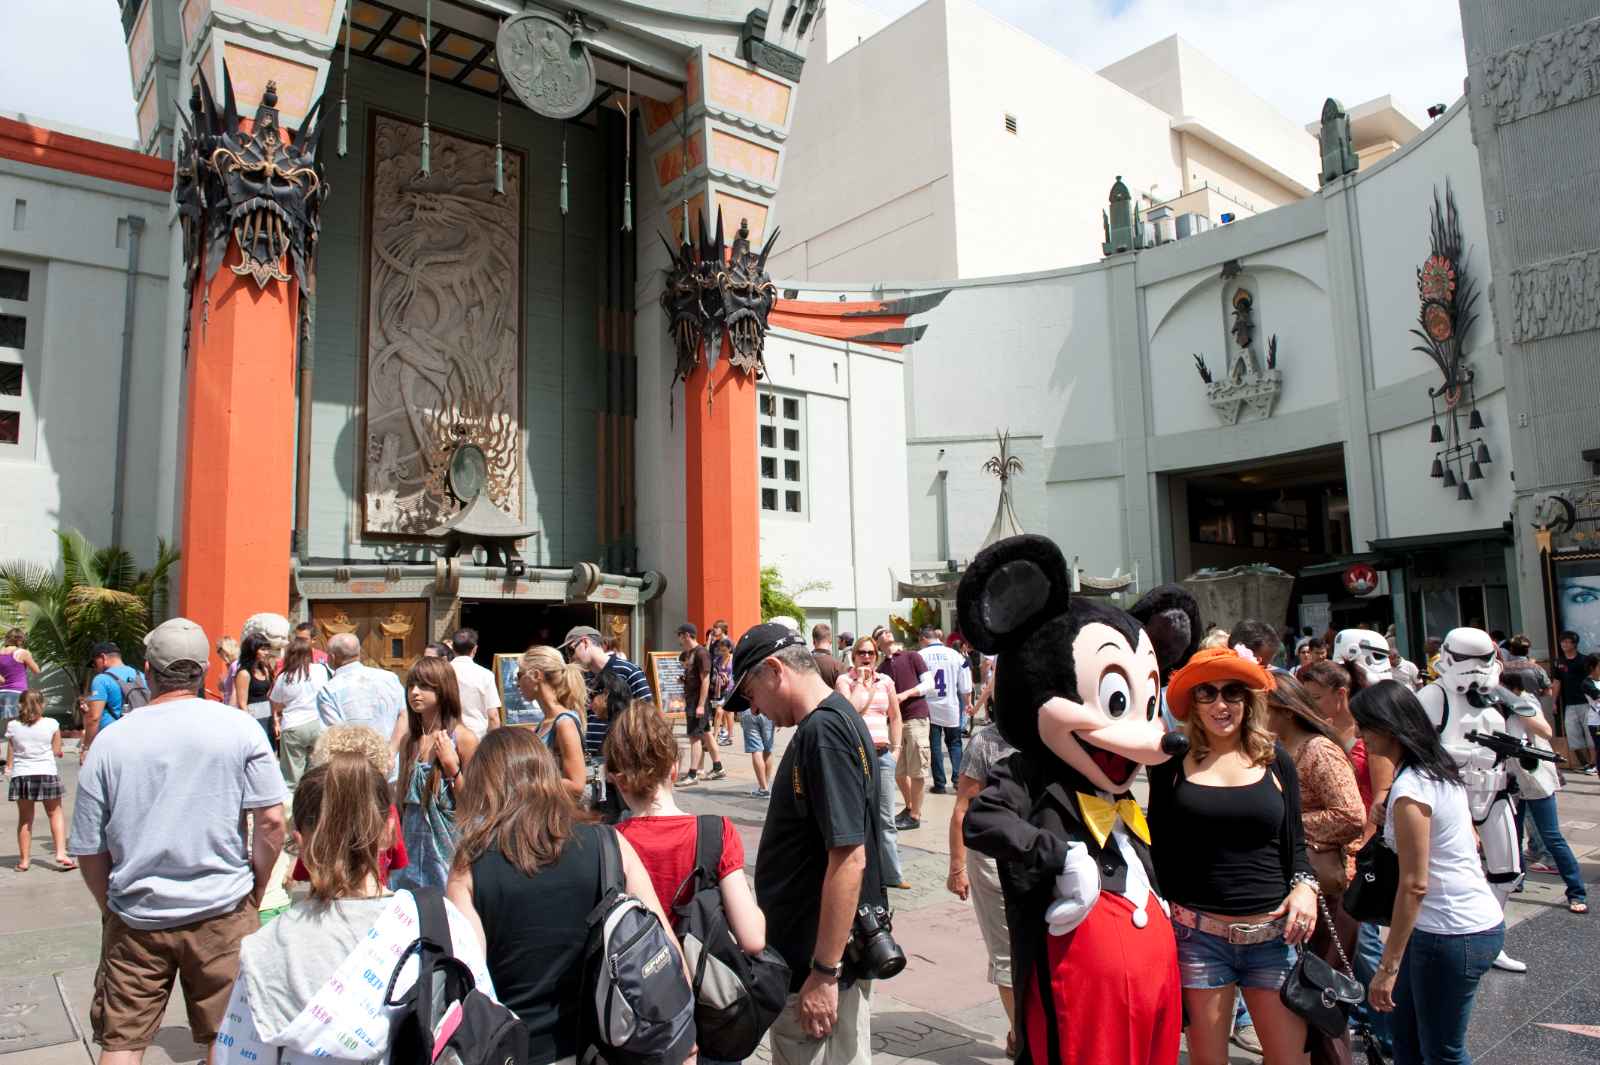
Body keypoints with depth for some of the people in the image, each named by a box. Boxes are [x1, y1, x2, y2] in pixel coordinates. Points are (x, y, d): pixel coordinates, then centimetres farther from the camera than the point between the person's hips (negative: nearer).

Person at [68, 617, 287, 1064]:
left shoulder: (109, 741, -4)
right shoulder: (241, 729, -8)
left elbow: (88, 850, 1)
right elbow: (271, 821, -10)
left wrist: (113, 908, 16)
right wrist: (254, 892, 5)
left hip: (136, 920, 1)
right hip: (222, 914, -1)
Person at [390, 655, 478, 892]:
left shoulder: (463, 739, -11)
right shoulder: (408, 740, 6)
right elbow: (400, 798, 15)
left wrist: (452, 768, -19)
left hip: (447, 845, -5)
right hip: (411, 844, 5)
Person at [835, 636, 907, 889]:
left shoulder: (885, 681, 10)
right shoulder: (844, 680, -2)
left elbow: (895, 717, 17)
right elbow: (850, 709, -18)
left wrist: (896, 748, 10)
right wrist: (861, 682, -10)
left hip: (882, 754, 4)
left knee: (885, 818, 8)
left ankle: (892, 873, 16)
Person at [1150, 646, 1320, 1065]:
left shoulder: (1276, 761, 5)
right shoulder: (1172, 764, -1)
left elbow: (1295, 844, 12)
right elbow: (1159, 847, 4)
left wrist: (1304, 885, -6)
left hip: (1273, 933, 2)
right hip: (1197, 934, -1)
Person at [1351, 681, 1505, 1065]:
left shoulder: (1410, 789, -22)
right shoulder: (1441, 769, 6)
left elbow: (1414, 885, -22)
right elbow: (1472, 841, 17)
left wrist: (1388, 966, -19)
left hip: (1452, 934, -9)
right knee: (1402, 1023, 19)